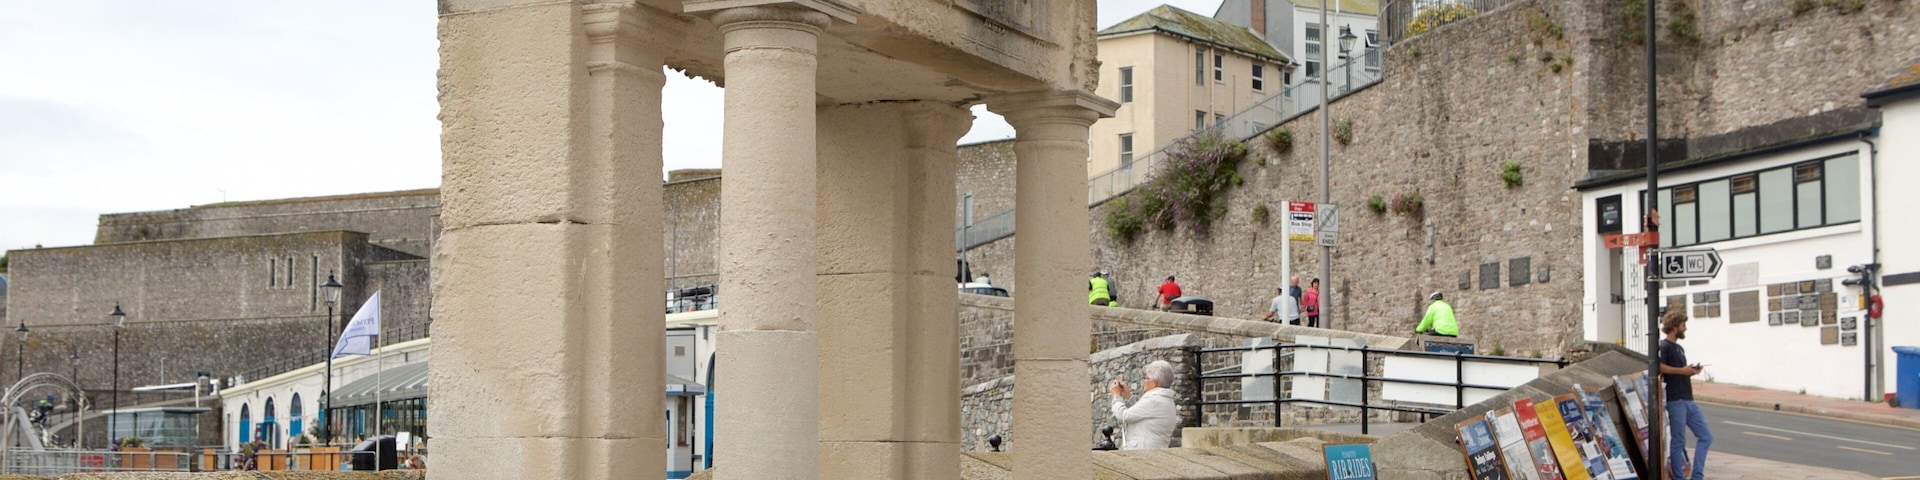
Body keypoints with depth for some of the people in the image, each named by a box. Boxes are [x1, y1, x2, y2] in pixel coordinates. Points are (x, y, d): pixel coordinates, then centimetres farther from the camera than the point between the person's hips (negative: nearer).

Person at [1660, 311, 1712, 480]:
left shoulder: (1680, 348, 22)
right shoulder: (1663, 346, -8)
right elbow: (1658, 367, -25)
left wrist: (1692, 371, 9)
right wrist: (1681, 370, -18)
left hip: (1688, 401, 9)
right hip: (1675, 401, -9)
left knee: (1705, 437, 6)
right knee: (1678, 441, -4)